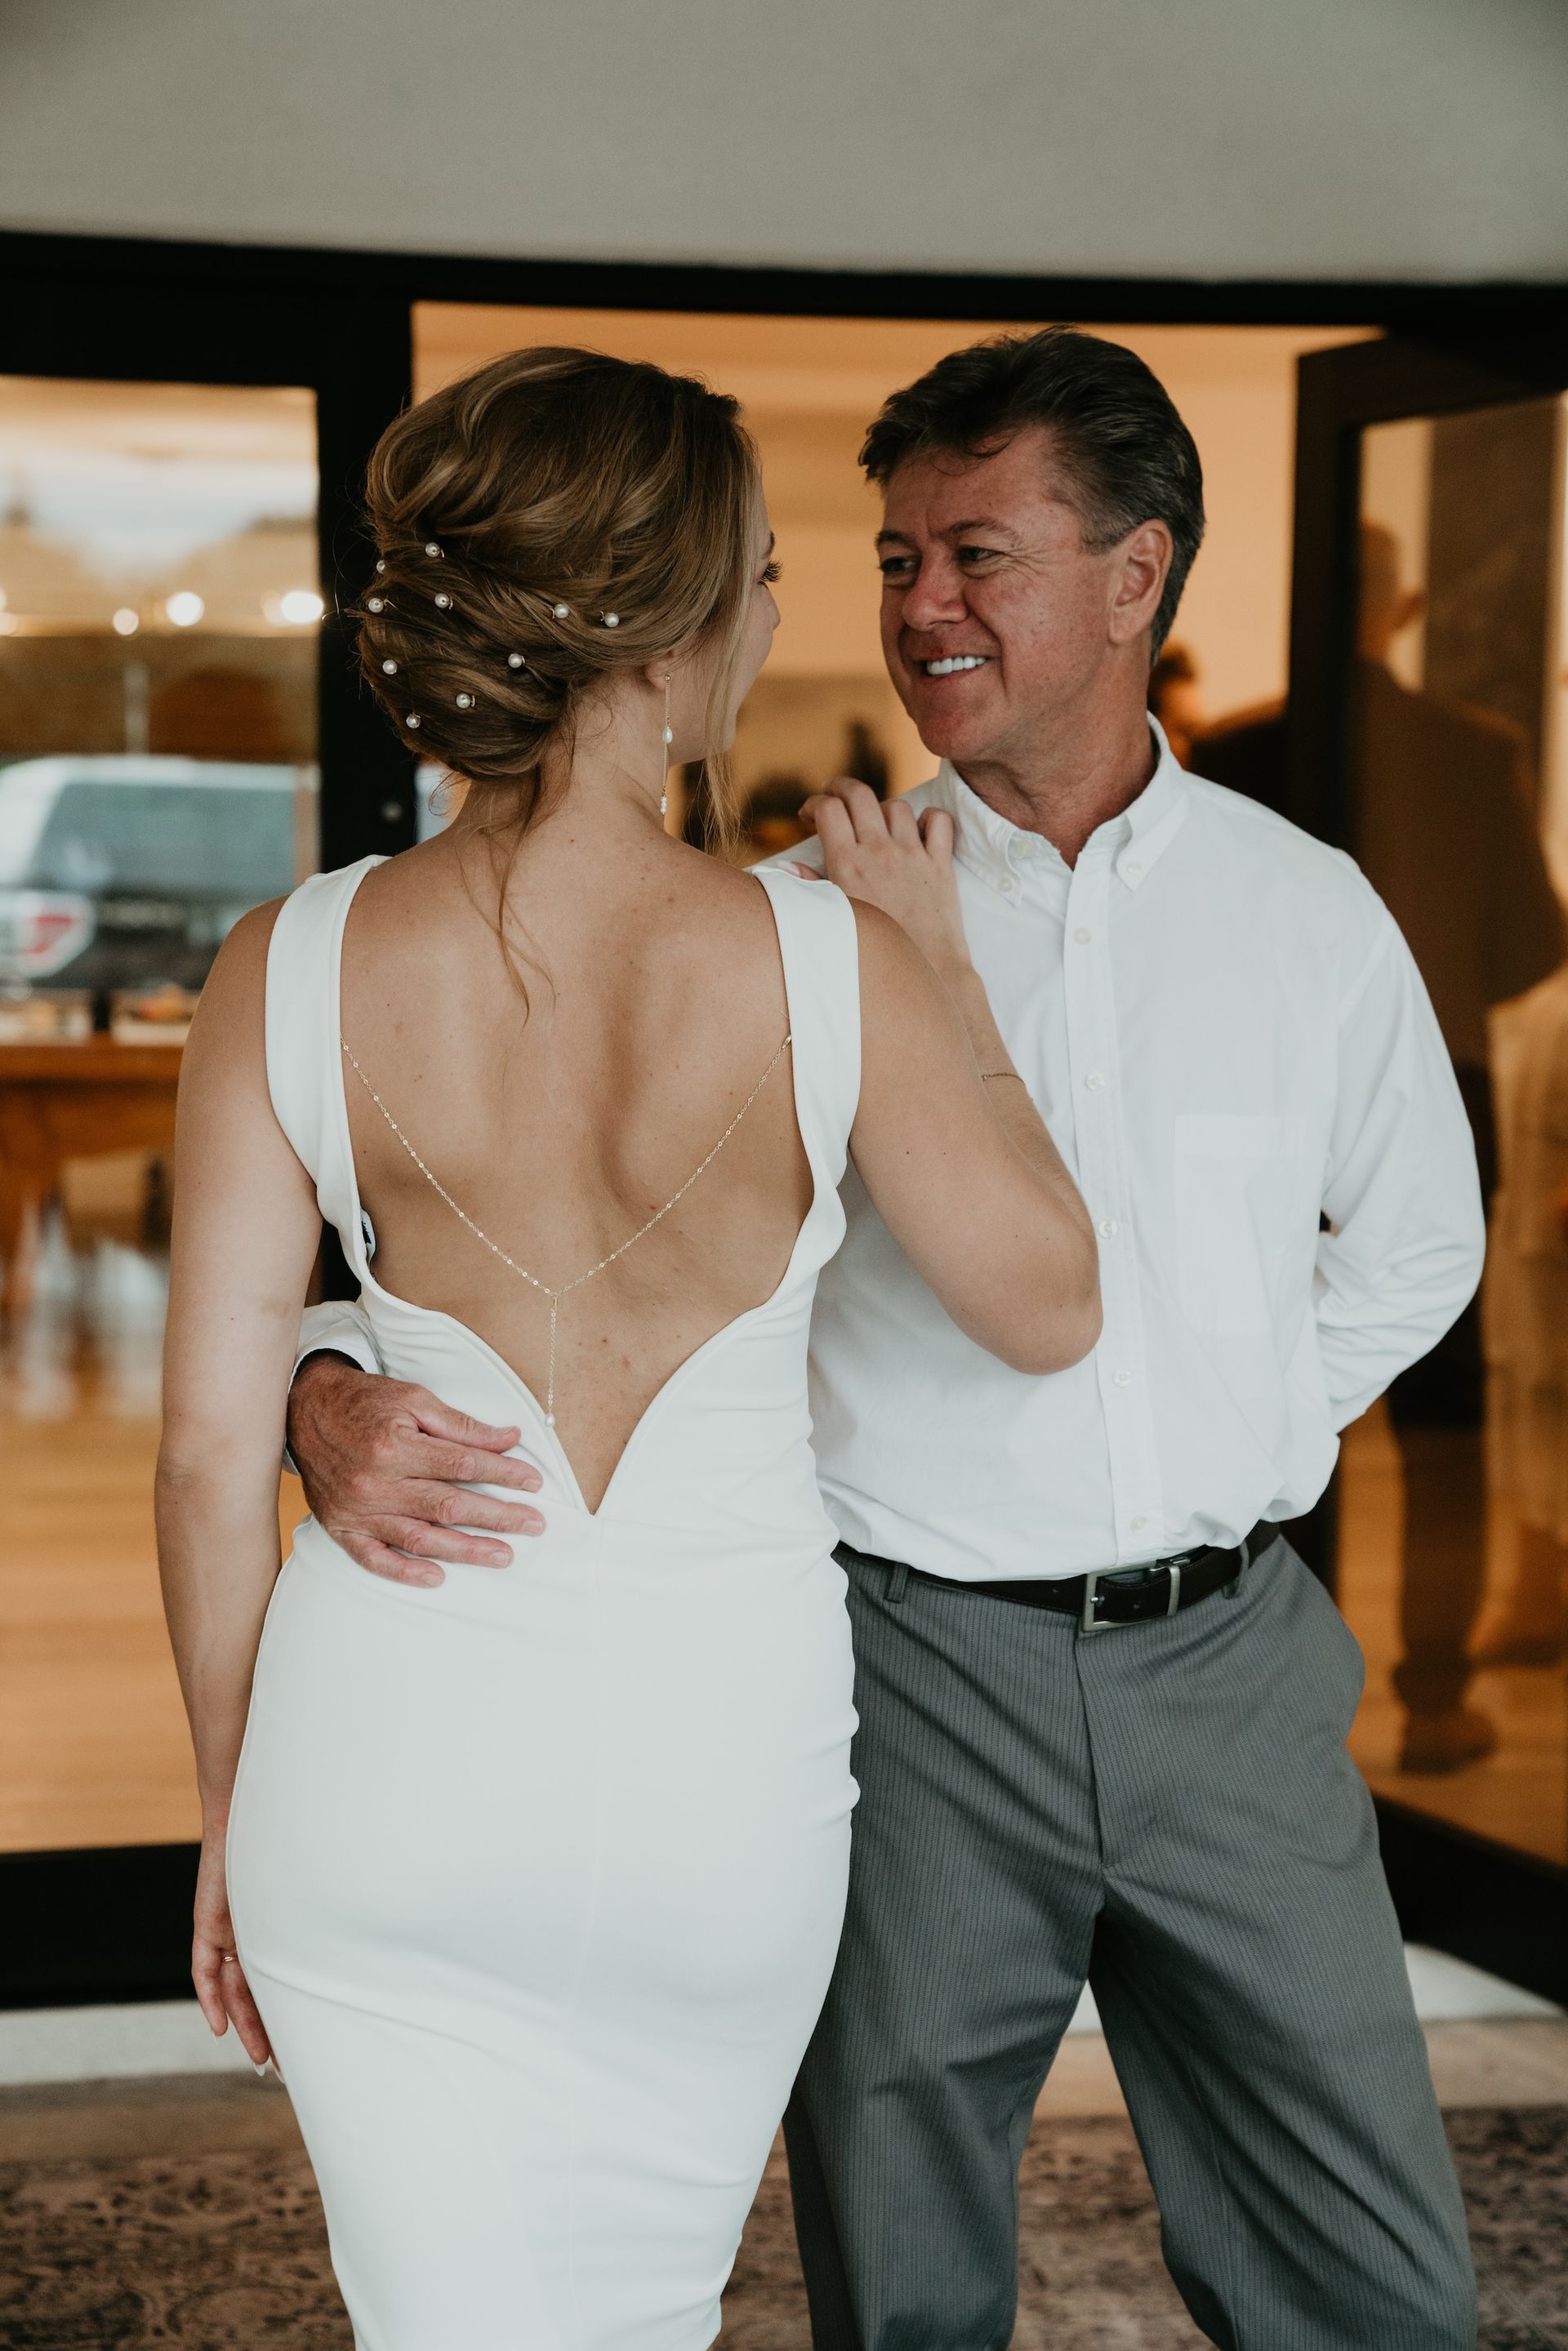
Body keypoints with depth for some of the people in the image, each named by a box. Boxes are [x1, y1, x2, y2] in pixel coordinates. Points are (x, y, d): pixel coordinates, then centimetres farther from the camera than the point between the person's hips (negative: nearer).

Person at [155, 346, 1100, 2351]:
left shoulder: (290, 974, -10)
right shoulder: (837, 973, -15)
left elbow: (213, 1457, -5)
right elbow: (1047, 1312, 1)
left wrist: (227, 1811, 9)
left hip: (392, 1735, 1)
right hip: (716, 1753, 0)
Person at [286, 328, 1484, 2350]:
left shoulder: (1308, 911, 5)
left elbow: (1412, 1244, 22)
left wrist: (1248, 1446, 9)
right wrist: (342, 1384, -26)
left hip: (1229, 1655, 2)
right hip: (915, 1664, -2)